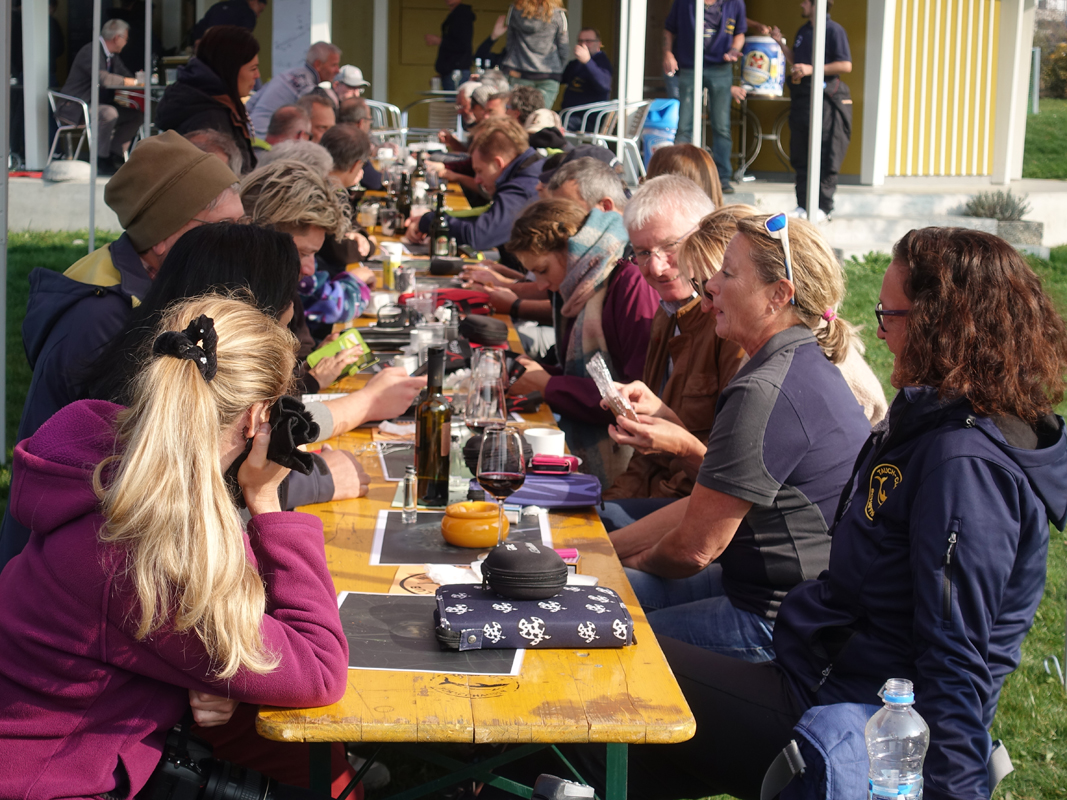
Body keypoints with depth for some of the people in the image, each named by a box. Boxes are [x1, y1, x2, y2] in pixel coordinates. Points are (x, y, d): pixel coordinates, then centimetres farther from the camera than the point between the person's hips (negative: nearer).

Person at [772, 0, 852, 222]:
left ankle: (823, 207, 0)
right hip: (801, 99, 8)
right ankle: (803, 205, 13)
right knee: (800, 157, 8)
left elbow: (846, 65, -13)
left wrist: (811, 69, -17)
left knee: (825, 158, -4)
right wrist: (781, 43, 12)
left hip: (825, 98, -8)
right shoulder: (803, 31, 17)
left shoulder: (834, 30, -8)